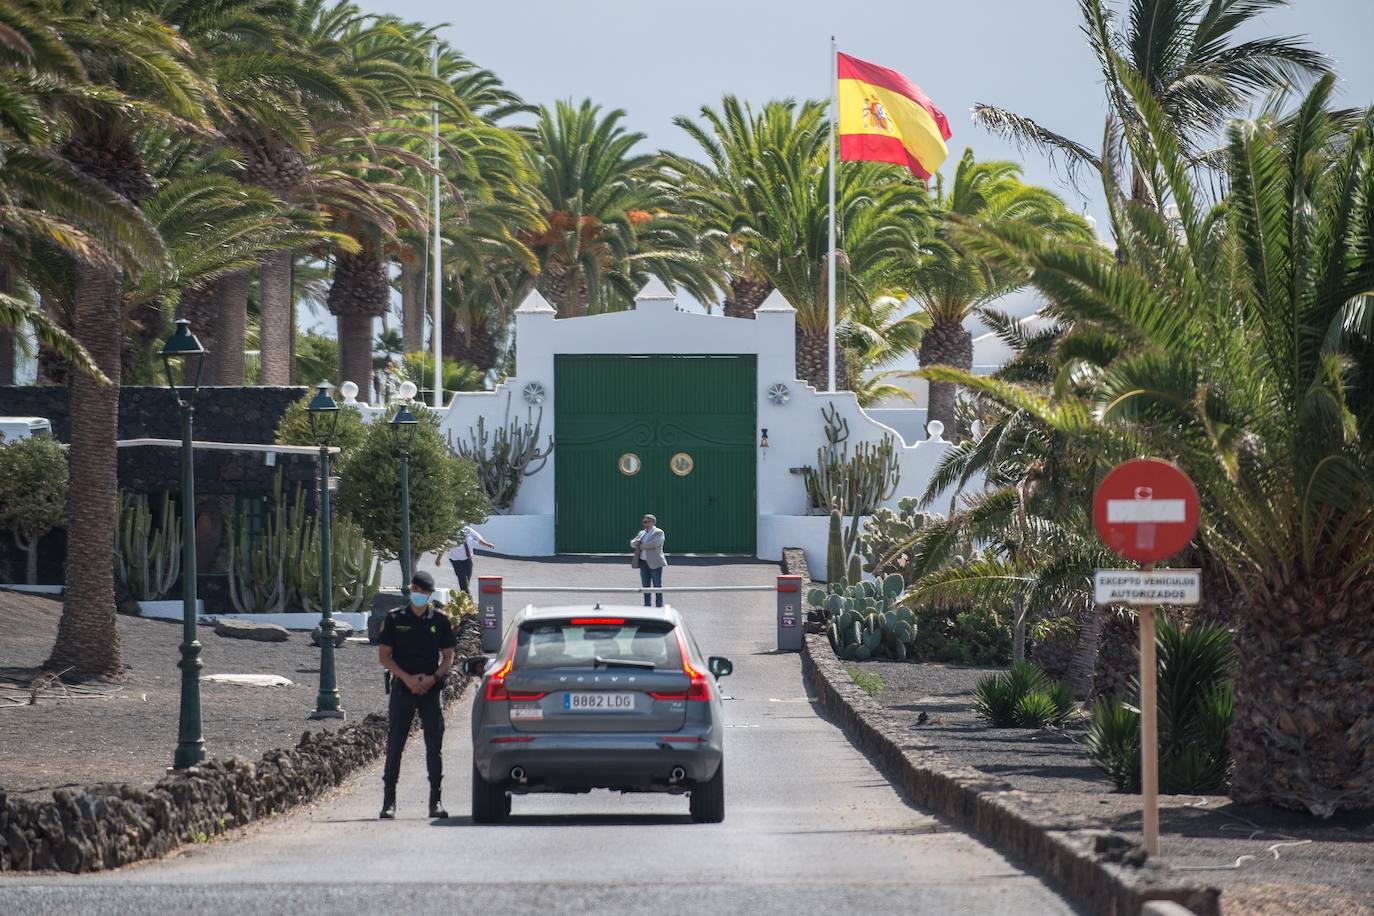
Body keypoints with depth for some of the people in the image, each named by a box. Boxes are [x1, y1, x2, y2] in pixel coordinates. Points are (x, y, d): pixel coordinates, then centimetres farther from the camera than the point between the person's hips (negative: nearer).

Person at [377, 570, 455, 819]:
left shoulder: (439, 620, 6)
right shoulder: (395, 619, 3)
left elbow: (448, 657, 8)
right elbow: (384, 655, 2)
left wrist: (432, 678, -10)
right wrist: (407, 678, -10)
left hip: (431, 689, 1)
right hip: (402, 689, -1)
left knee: (434, 747, -1)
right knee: (394, 745, 0)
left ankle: (435, 801, 4)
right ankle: (389, 801, 3)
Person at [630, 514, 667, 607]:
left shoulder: (659, 533, -5)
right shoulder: (642, 533, 17)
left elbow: (654, 544, -20)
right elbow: (632, 543, 14)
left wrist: (641, 546, -9)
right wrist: (636, 542, -11)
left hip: (654, 563, -7)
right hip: (643, 563, 7)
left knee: (657, 586, -5)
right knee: (645, 586, 8)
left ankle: (659, 606, -2)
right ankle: (647, 606, 13)